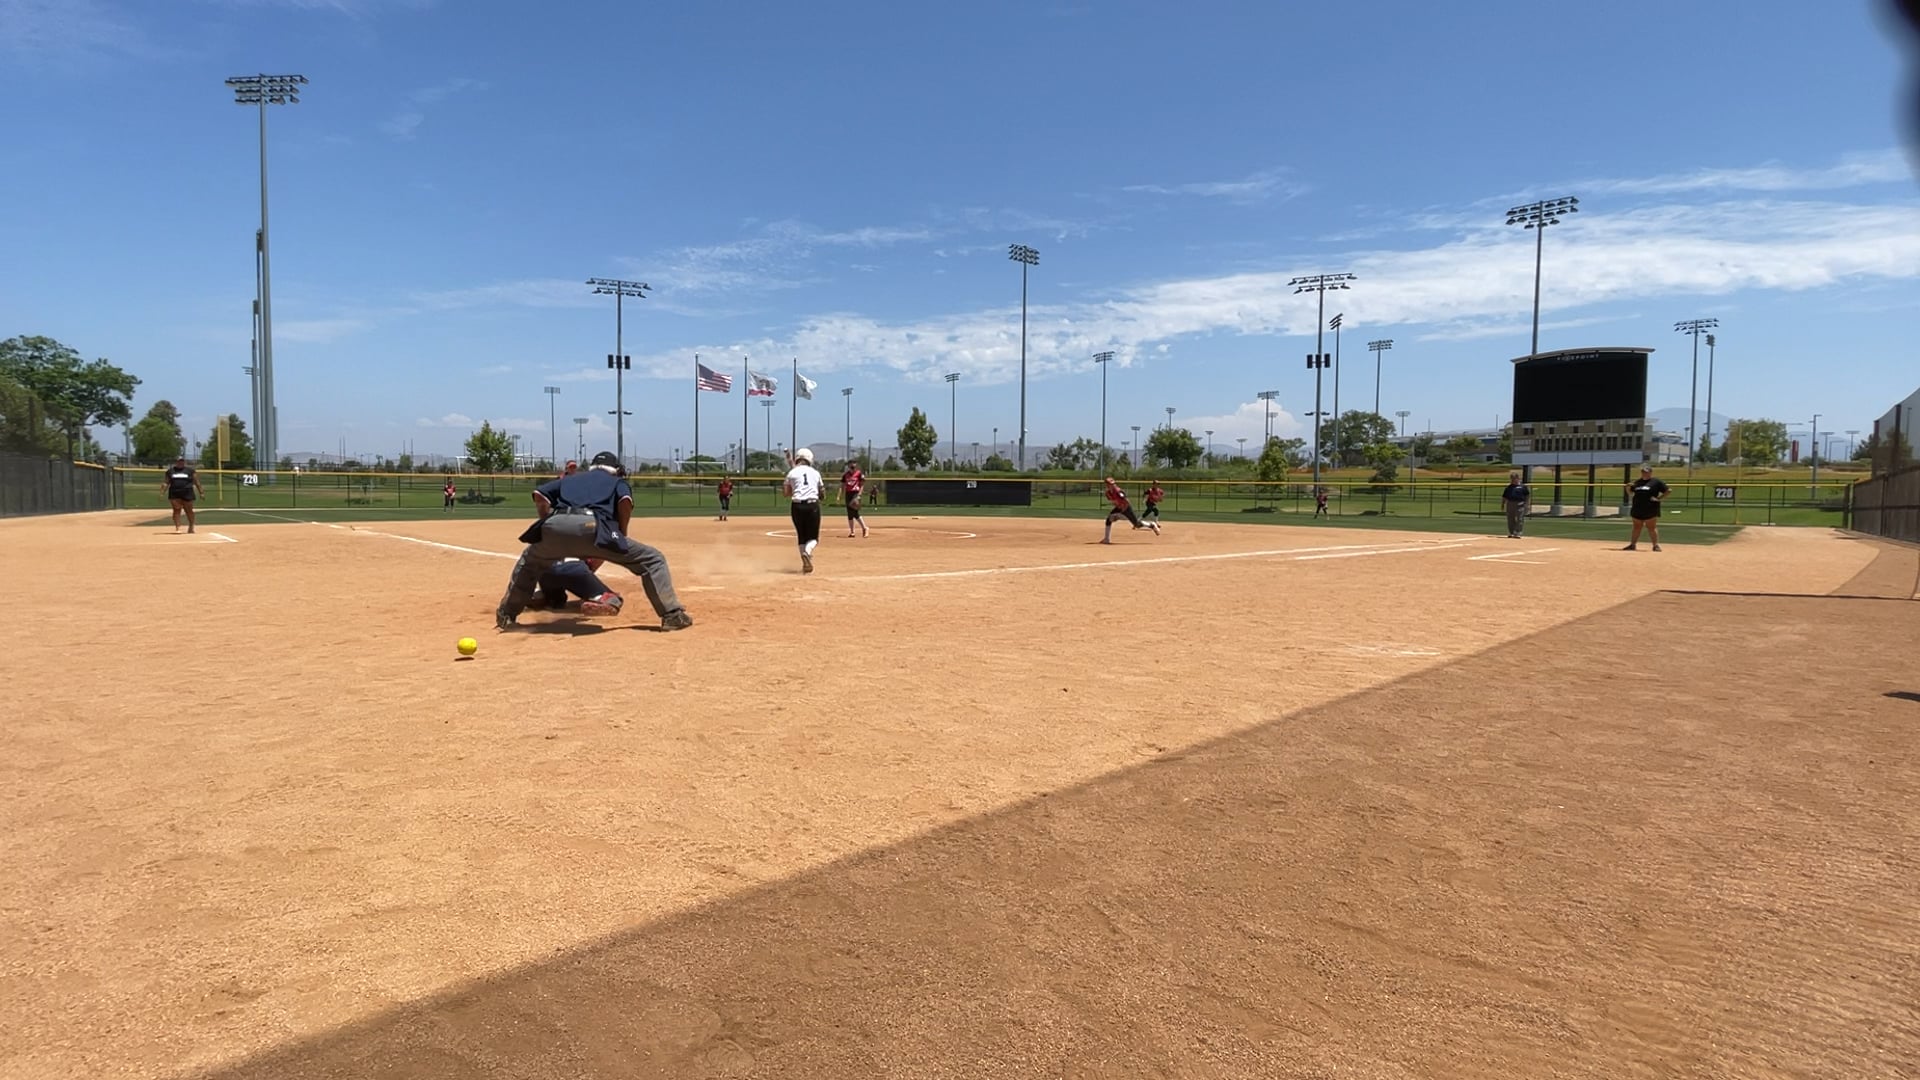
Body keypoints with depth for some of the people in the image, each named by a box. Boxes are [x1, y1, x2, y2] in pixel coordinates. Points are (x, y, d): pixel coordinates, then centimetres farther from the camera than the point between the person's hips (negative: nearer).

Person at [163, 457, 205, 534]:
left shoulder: (190, 470, 6)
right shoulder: (170, 471, 11)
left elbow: (196, 481, 5)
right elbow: (166, 482, 12)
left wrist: (201, 492, 0)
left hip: (187, 493, -1)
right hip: (174, 494, 1)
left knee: (189, 510, 3)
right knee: (176, 510, -4)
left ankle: (191, 527, 17)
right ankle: (177, 527, -6)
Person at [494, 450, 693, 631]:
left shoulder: (570, 478, 38)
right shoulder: (618, 481, 29)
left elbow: (539, 494, 22)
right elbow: (625, 501, 5)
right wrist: (621, 535, 16)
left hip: (555, 526, 4)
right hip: (592, 527, -4)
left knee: (530, 561, 37)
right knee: (652, 559, 8)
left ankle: (505, 615, 35)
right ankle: (672, 615, -3)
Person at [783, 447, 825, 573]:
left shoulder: (792, 472, 6)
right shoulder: (815, 472, 11)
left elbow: (786, 493, 7)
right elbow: (821, 491, 15)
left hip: (797, 506, 0)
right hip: (813, 505, 0)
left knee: (801, 535, 14)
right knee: (813, 536, 8)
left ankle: (806, 564, 6)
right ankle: (807, 551, -25)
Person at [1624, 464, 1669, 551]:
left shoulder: (1657, 482, -2)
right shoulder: (1637, 482, 15)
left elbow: (1667, 491, -3)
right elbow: (1630, 493, 22)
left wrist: (1658, 498, -13)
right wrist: (1628, 487, 1)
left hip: (1650, 509, -6)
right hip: (1637, 509, 6)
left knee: (1651, 527, -5)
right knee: (1636, 527, 12)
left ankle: (1656, 545, 1)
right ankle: (1633, 544, 17)